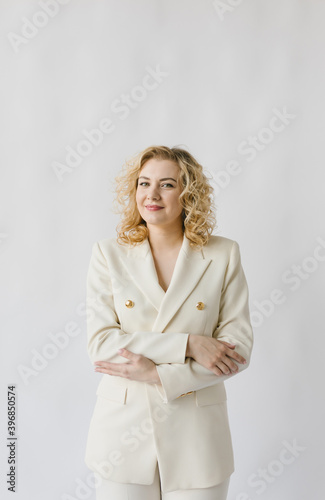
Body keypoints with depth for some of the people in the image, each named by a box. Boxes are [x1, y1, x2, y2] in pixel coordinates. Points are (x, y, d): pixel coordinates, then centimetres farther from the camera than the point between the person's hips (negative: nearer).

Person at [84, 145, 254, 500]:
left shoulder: (223, 254, -3)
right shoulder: (109, 253, -1)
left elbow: (238, 348, -6)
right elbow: (99, 342, -9)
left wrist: (156, 374, -16)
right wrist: (187, 344, -18)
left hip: (196, 435, 0)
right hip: (123, 432, 0)